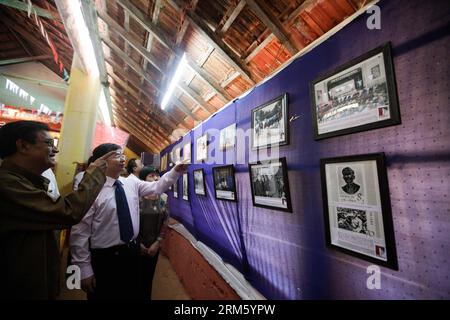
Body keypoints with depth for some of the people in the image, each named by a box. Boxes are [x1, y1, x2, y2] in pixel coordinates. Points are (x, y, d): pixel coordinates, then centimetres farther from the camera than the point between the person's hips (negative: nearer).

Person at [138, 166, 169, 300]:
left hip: (154, 246, 3)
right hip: (136, 246, -3)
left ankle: (146, 297, 42)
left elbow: (165, 222, -1)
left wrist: (157, 243, -3)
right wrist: (138, 244, -8)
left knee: (148, 277, 20)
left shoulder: (164, 197, -4)